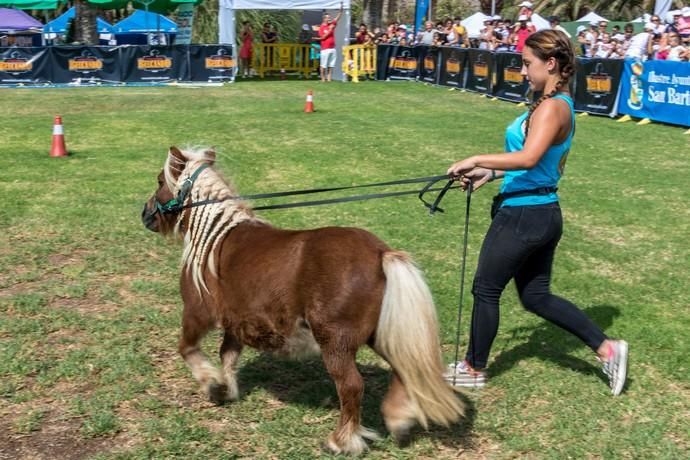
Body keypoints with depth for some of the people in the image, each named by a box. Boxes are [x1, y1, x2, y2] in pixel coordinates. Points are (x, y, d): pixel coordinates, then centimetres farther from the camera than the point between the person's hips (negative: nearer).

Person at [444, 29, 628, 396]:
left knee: (486, 290, 8)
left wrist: (476, 160, -25)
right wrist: (492, 173, 12)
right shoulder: (559, 105, 12)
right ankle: (607, 349, 20)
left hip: (523, 215, -10)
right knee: (537, 296, 18)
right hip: (544, 213, 10)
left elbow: (528, 158, -33)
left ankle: (474, 370, 24)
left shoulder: (551, 108, -18)